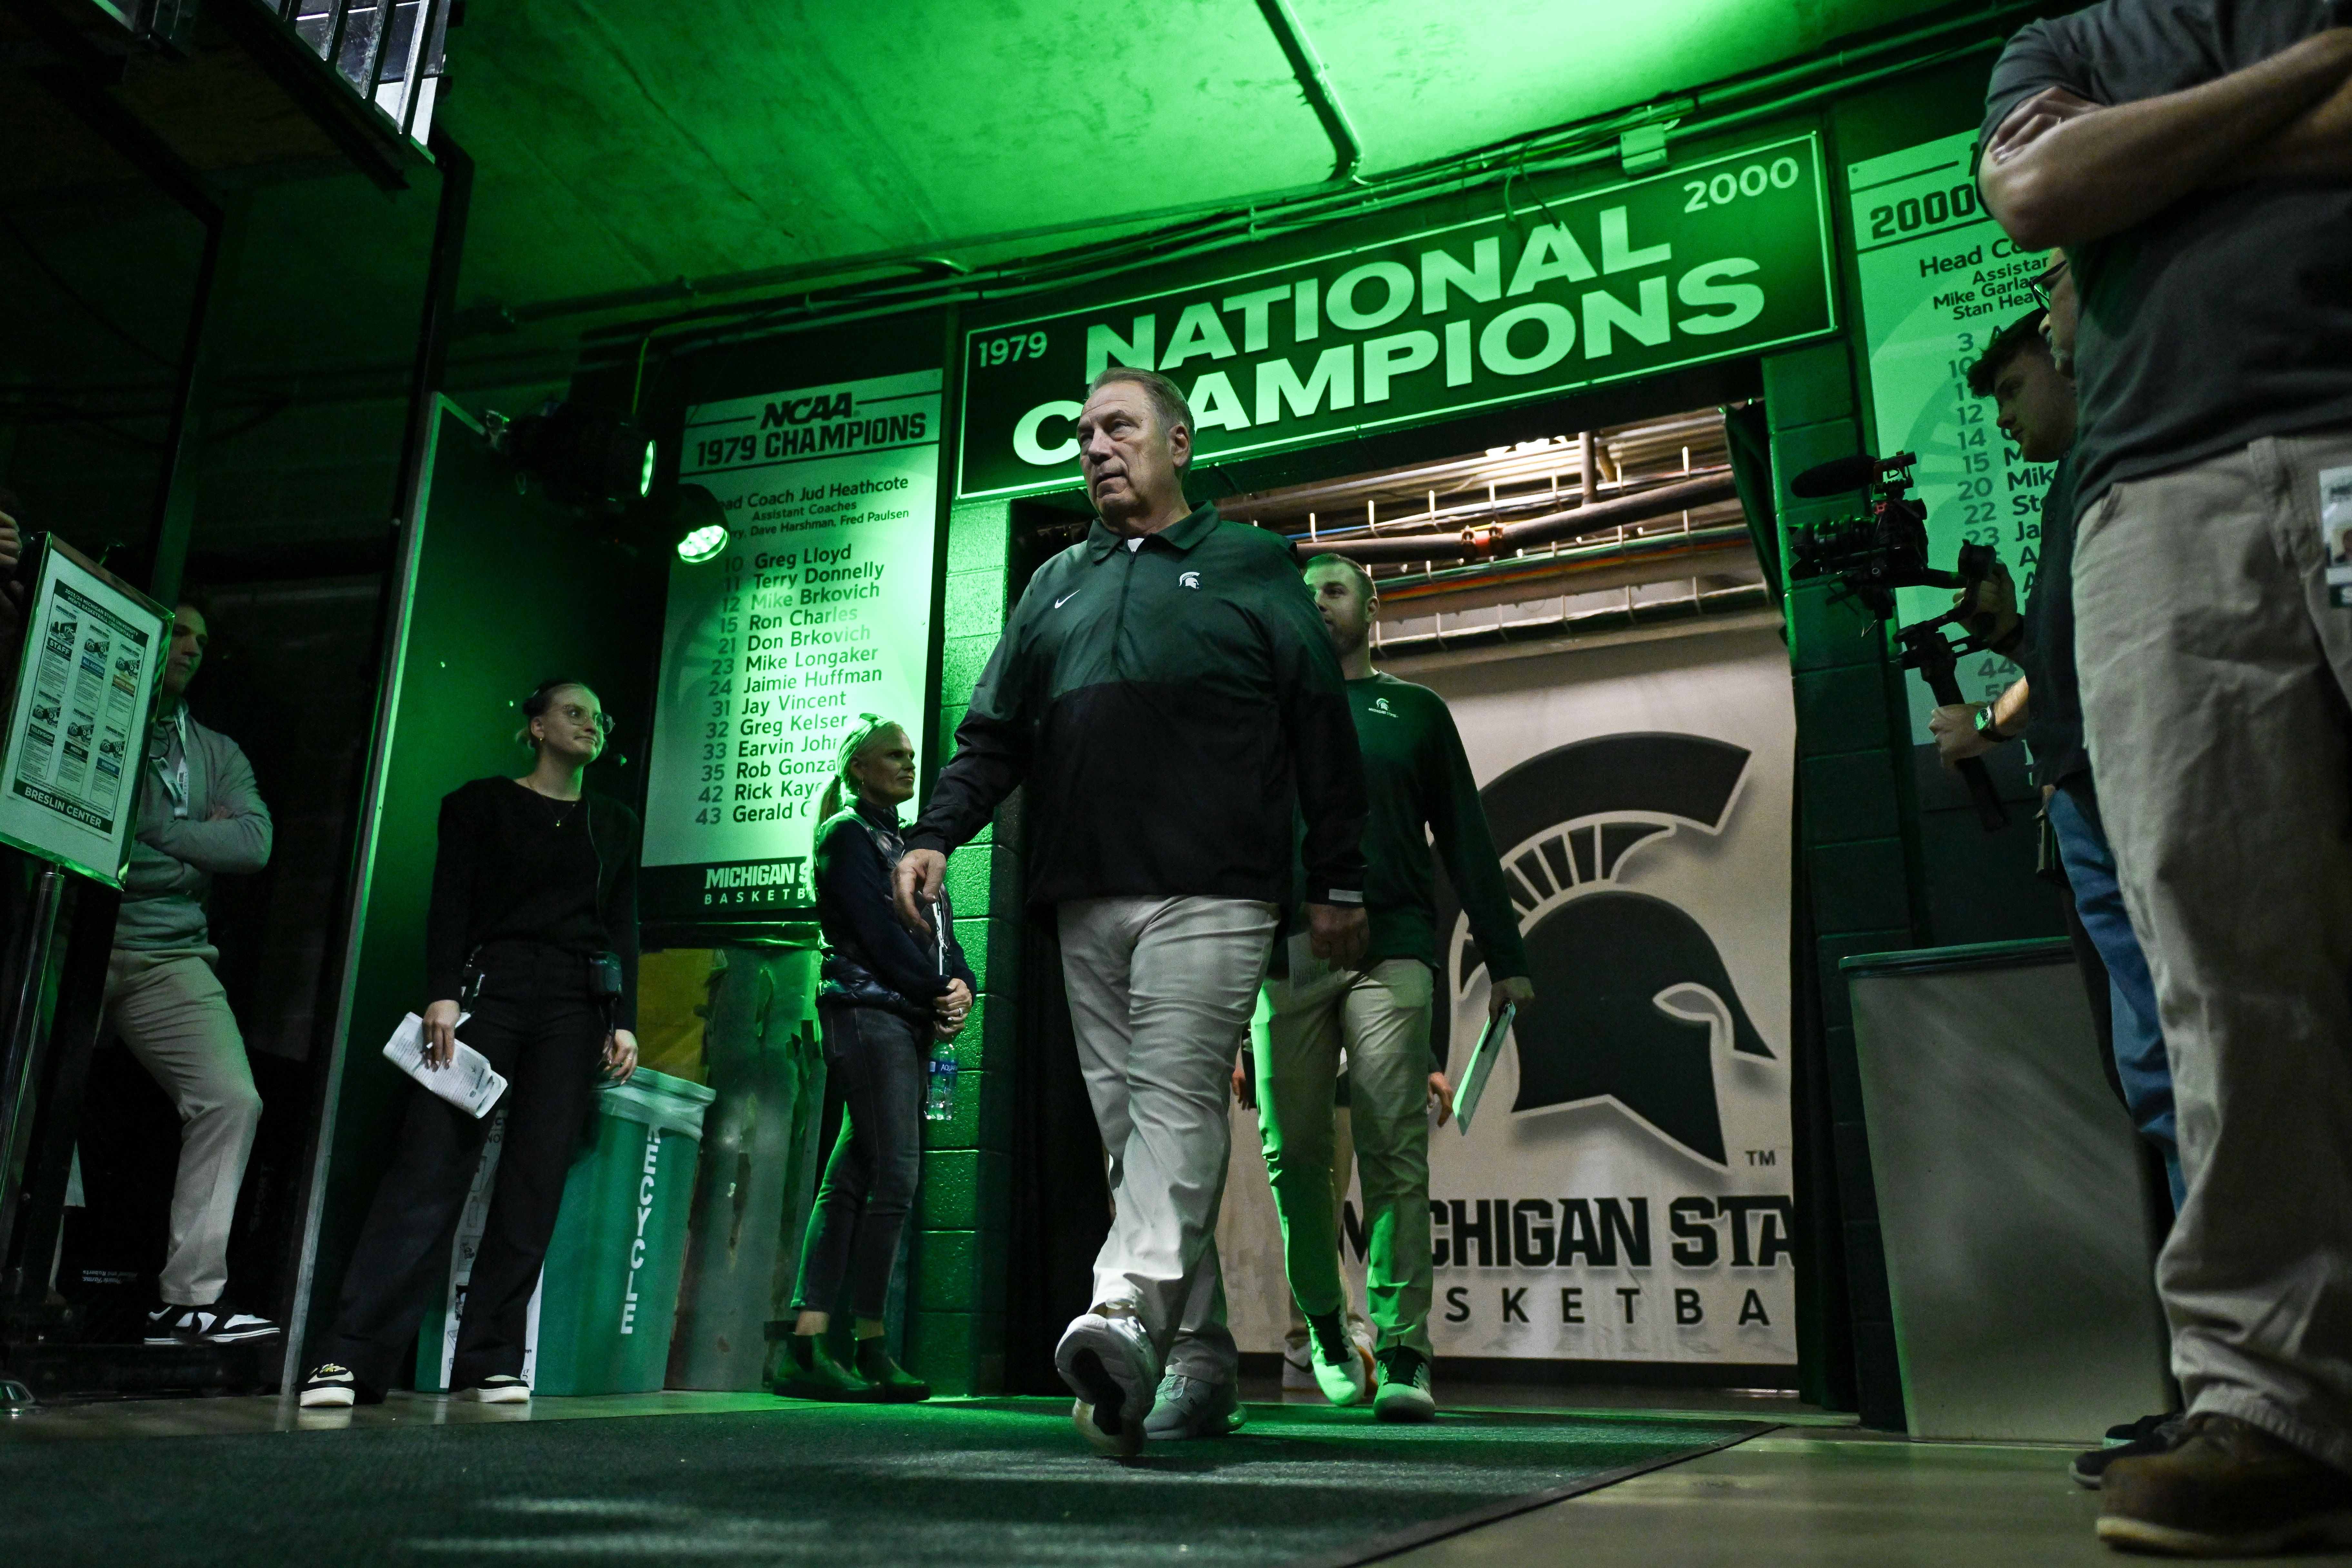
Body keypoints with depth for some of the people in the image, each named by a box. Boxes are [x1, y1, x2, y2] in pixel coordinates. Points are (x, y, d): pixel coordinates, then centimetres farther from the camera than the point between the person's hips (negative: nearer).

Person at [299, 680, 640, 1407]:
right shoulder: (482, 803, 10)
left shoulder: (616, 823, 19)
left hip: (577, 1007, 3)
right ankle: (352, 1358, -10)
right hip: (490, 988, -3)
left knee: (535, 1183, -2)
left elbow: (624, 929, 14)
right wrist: (443, 993, -13)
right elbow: (450, 904, 0)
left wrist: (624, 1021, 5)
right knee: (430, 1165, -11)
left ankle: (491, 1361, 3)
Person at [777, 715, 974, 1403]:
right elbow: (878, 933, -11)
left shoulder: (904, 844, 24)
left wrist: (962, 986, -3)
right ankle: (871, 1344, -5)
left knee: (852, 1180, 4)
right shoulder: (848, 834, 0)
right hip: (869, 1013, -8)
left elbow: (942, 933, 16)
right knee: (897, 1174, -11)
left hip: (912, 1023, 8)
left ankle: (809, 1341, 4)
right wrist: (937, 992, -7)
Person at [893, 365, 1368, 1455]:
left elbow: (1322, 733, 6)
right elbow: (993, 731, 19)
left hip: (1209, 894, -5)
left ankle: (1124, 1318, -30)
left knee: (1175, 1099, -17)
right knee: (1126, 1120, 3)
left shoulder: (1248, 567, 11)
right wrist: (935, 835, 2)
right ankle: (1198, 1363, 9)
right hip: (1087, 899, 5)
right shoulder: (1056, 586, 24)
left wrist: (1339, 883, 0)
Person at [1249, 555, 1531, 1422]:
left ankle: (1402, 1352, -6)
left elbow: (1466, 840, 14)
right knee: (1294, 1153, 2)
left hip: (1390, 951, -1)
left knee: (1393, 1150, -10)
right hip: (1285, 955, 1)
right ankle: (1325, 1331, 19)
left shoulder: (1415, 710, 17)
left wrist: (1506, 958, 7)